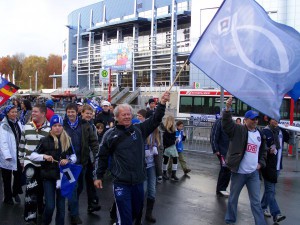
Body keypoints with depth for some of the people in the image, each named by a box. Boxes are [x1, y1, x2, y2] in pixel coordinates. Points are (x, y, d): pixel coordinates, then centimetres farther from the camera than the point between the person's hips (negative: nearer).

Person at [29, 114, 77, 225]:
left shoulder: (67, 140, 1)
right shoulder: (45, 140, -4)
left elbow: (74, 156, 8)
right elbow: (32, 156, -3)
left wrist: (68, 160, -14)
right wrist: (44, 156, -21)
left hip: (63, 176, 2)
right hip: (48, 177, -2)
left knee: (61, 205, 10)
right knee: (50, 206, -4)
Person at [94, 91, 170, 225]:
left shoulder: (139, 129, 3)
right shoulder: (110, 135, -4)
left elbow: (155, 119, -6)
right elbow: (102, 157, 4)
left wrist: (162, 104, -20)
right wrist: (98, 176, 5)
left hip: (138, 181, 4)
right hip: (121, 183, -4)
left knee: (137, 211, 21)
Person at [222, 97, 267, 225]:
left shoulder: (260, 134, 9)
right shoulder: (238, 130, -8)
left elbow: (263, 151, 22)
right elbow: (226, 124, -26)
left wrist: (261, 163, 8)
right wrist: (228, 109, -39)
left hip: (254, 173, 4)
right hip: (239, 172, -4)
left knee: (256, 201, 9)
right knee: (233, 198, 11)